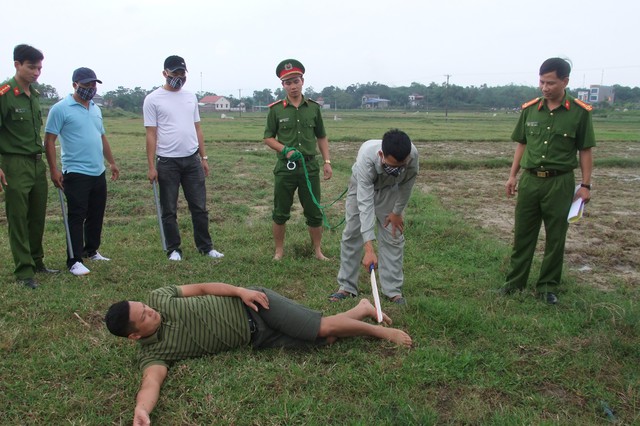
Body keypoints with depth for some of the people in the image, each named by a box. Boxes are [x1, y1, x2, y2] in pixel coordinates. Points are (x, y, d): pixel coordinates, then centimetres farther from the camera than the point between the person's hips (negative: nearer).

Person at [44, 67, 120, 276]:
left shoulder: (96, 109, 15)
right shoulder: (61, 109, -7)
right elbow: (49, 140, -9)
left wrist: (112, 162, 21)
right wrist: (53, 169, -15)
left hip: (98, 173, 7)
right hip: (76, 173, -7)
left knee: (96, 215, 14)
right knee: (77, 217, -5)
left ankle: (92, 251, 30)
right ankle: (74, 261, 0)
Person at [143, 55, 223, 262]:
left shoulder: (190, 96, 12)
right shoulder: (153, 99, -3)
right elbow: (151, 134, -6)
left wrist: (204, 157, 11)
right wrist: (151, 166, -10)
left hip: (192, 160, 4)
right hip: (167, 162, -4)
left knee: (199, 207, 8)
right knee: (169, 210, 6)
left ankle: (205, 247, 19)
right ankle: (174, 249, 18)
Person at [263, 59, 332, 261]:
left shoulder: (313, 107, 4)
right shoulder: (276, 109, -2)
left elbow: (321, 137, 12)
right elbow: (268, 138, 3)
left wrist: (327, 162, 4)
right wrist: (285, 150, -14)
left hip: (310, 166, 1)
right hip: (285, 167, -1)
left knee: (314, 212, 7)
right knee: (280, 213, 8)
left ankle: (318, 250, 22)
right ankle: (279, 250, 24)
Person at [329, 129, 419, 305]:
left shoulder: (412, 155, -39)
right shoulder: (366, 158, -45)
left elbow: (406, 185, -16)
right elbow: (365, 204, -47)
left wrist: (397, 211, -6)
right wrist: (369, 249, -50)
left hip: (390, 190, 2)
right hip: (362, 187, -1)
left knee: (393, 236, -3)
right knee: (351, 235, 0)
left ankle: (393, 290, 6)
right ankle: (346, 287, 11)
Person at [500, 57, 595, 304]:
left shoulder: (580, 112, -5)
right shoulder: (529, 109, 3)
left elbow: (585, 151, -1)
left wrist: (586, 185, -5)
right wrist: (512, 175, 8)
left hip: (560, 182, -2)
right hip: (530, 180, 3)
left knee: (555, 238, 7)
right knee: (522, 235, 9)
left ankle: (548, 286, 20)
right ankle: (515, 282, 21)